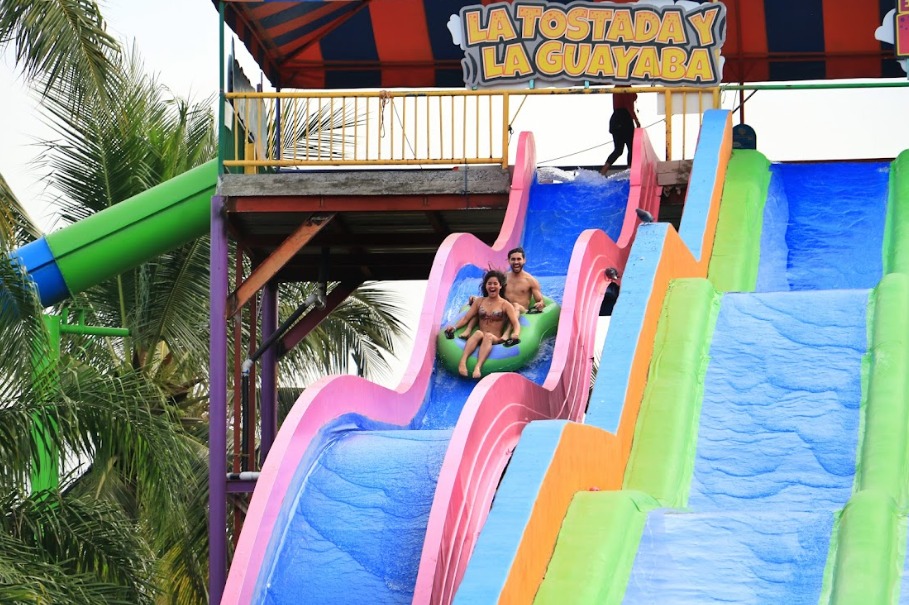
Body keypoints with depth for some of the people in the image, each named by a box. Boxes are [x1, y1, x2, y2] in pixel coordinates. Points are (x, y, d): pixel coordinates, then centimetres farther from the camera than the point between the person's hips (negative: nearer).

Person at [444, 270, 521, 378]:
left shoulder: (505, 305, 6)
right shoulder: (479, 301, 17)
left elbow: (516, 323, -5)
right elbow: (466, 318, 14)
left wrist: (516, 334, -28)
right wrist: (454, 327, -5)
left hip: (495, 340, -2)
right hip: (478, 339, 2)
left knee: (488, 336, -37)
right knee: (478, 333, -34)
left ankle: (478, 367, -60)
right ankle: (462, 362, -56)